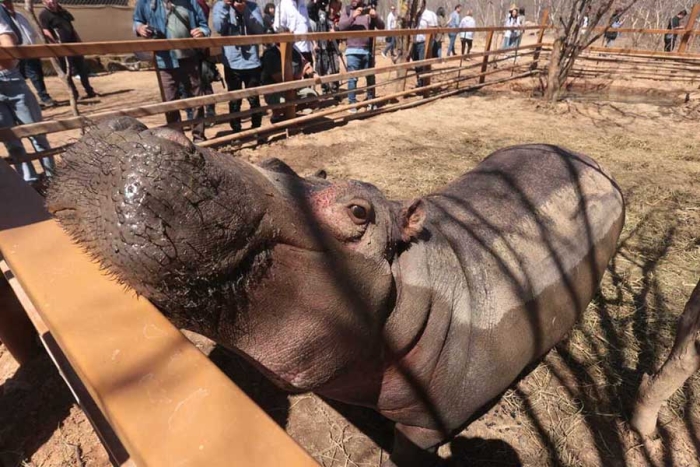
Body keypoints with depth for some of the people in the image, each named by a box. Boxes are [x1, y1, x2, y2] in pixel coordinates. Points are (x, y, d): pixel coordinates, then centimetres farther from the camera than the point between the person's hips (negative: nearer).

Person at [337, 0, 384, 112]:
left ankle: (371, 101, 22)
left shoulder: (369, 10, 9)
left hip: (368, 50, 2)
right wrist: (353, 17, -19)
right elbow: (341, 26, -7)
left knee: (370, 77, 9)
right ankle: (352, 103, 4)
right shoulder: (347, 10, 7)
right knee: (352, 78, -4)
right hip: (353, 50, -2)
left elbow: (381, 26, 4)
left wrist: (375, 17, -15)